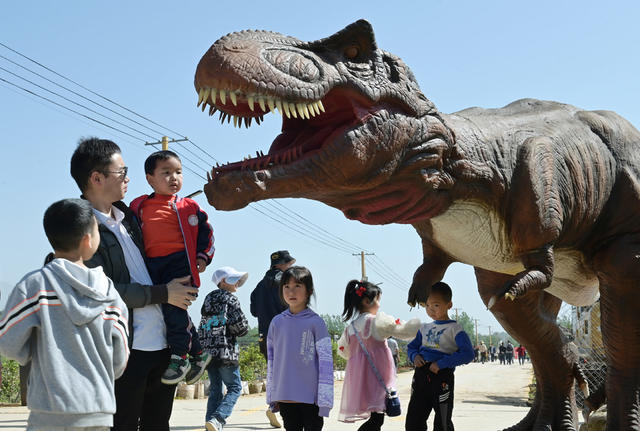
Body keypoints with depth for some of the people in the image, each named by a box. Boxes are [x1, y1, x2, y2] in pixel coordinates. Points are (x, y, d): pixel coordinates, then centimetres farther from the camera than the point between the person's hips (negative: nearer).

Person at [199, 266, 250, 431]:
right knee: (235, 387, 0)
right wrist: (234, 333, 9)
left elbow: (203, 326, 18)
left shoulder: (208, 299, 17)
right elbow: (242, 326, -11)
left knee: (215, 388, 13)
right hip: (225, 351, -7)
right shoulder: (230, 299, -5)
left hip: (207, 350, 7)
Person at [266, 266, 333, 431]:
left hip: (311, 397, -4)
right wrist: (271, 396, 13)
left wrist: (324, 401, -11)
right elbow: (271, 361, 14)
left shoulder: (316, 322, -5)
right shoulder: (277, 322, 7)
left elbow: (325, 361, -7)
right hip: (285, 397, 4)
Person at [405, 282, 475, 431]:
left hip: (442, 376, -6)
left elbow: (468, 354, -15)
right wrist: (415, 356, 0)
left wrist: (441, 363, -21)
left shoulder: (454, 329, -5)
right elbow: (411, 346, 25)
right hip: (420, 375, 6)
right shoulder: (424, 328, 15)